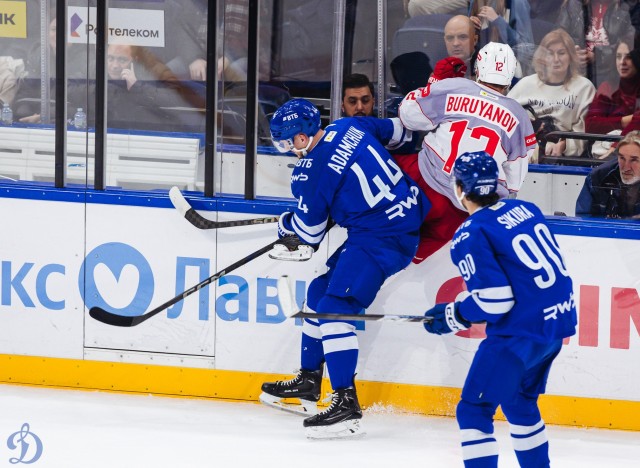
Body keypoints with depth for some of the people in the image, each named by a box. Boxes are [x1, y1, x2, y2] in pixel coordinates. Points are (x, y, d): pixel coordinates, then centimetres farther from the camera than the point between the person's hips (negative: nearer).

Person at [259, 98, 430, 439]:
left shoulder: (311, 173, -17)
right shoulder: (349, 127, 3)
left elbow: (308, 232, -4)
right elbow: (394, 132, 20)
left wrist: (285, 226, 17)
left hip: (383, 238, -10)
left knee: (334, 308, -15)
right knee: (320, 292, 19)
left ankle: (346, 404, -21)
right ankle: (308, 382, 29)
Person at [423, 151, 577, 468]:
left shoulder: (470, 236, -13)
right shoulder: (526, 210, 9)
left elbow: (494, 300, -18)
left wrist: (452, 316, -2)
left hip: (521, 331, -8)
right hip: (559, 320, 8)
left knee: (474, 410, -3)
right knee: (519, 401, 26)